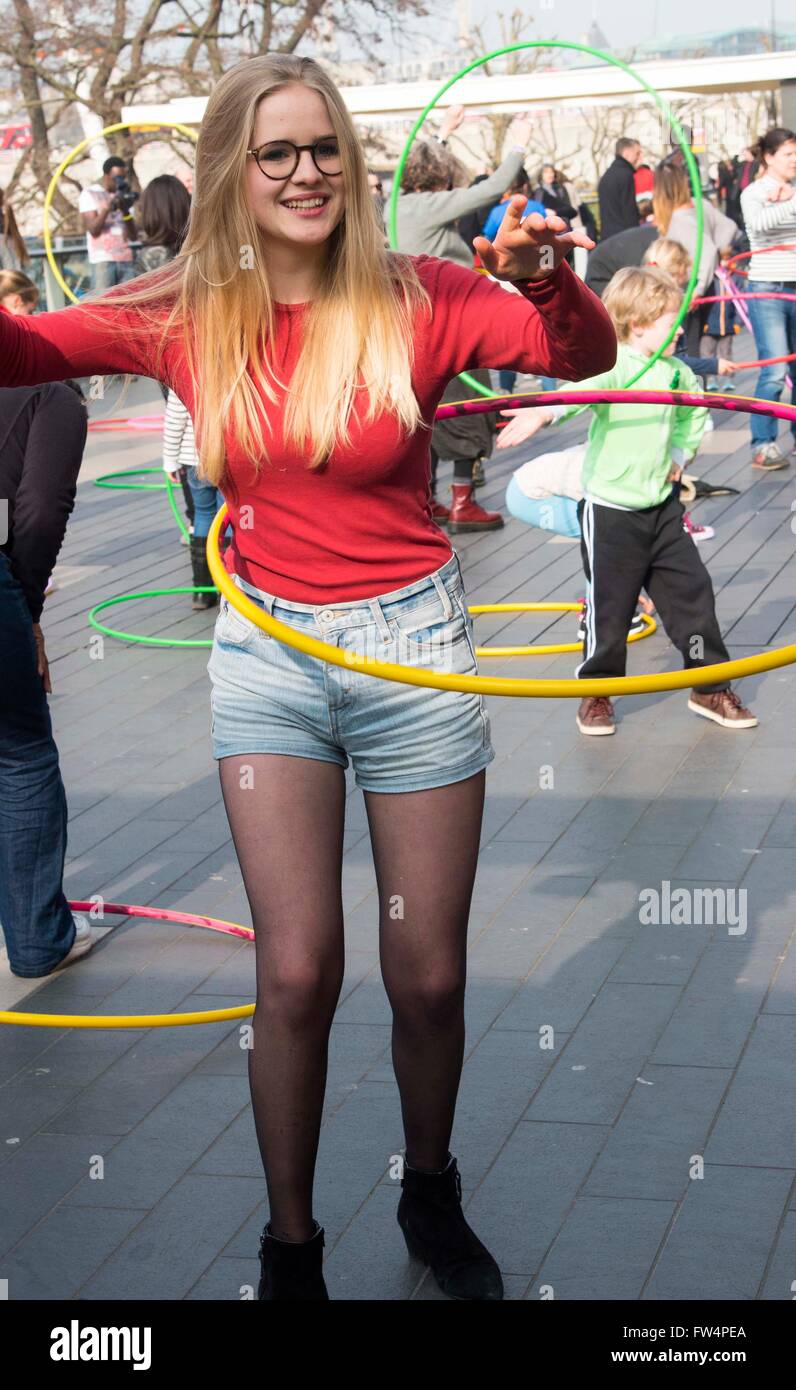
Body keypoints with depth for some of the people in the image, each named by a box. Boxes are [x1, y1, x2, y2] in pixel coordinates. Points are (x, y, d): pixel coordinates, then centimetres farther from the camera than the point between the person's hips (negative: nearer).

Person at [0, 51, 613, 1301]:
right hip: (267, 649, 1)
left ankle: (431, 1198, 34)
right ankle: (290, 1249, 19)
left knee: (429, 976, 6)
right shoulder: (184, 316, -3)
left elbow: (586, 354, -16)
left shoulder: (414, 297, -9)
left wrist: (553, 283, -37)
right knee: (297, 971, -3)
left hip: (412, 641, 0)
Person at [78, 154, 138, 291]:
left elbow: (133, 236, 12)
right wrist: (108, 208, -14)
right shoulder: (89, 194, 5)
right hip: (103, 260, -4)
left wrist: (125, 211, -3)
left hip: (126, 260, 4)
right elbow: (93, 229, -5)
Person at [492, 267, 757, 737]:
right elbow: (580, 387, -40)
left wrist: (680, 454, 10)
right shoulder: (613, 365, -18)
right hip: (610, 509, -6)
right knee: (610, 605, 4)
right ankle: (597, 691, 24)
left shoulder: (677, 373, 4)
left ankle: (711, 687, 24)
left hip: (662, 505, 6)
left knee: (692, 590, 9)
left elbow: (694, 415, 25)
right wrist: (543, 413, -59)